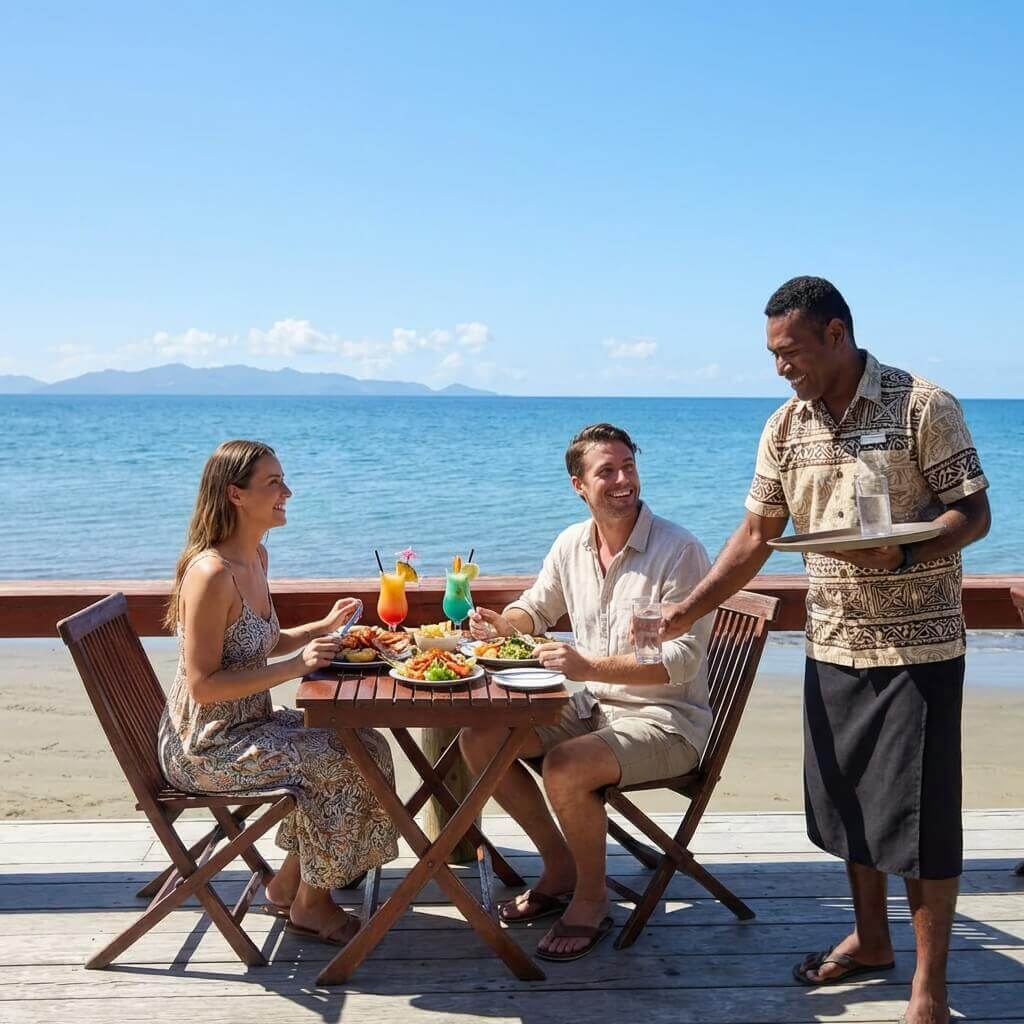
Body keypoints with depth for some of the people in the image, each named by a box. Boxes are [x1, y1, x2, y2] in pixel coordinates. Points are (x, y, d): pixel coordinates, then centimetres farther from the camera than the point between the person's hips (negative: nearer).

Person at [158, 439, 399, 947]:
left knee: (365, 743, 4)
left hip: (248, 724, 9)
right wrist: (295, 667, -26)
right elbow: (203, 686, -25)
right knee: (344, 761, -15)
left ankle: (289, 880, 16)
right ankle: (310, 903, 6)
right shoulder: (210, 574, -25)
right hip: (206, 746, -9)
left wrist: (323, 626, 5)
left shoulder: (256, 557, 6)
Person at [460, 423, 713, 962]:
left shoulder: (679, 551, -17)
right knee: (478, 740, -5)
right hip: (590, 705, 7)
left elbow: (681, 660, -23)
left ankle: (591, 897, -4)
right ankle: (560, 867, 10)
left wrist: (589, 666, -32)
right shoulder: (571, 545, 3)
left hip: (665, 718, -7)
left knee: (565, 766, -32)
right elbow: (536, 609, 20)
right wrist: (500, 624, -3)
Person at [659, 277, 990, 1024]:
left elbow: (974, 514, -10)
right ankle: (871, 939, 35)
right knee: (848, 801, 16)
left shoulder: (923, 407, -11)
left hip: (918, 645, -5)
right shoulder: (785, 428, 4)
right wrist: (688, 611, 0)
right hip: (833, 645, 6)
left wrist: (899, 554, -28)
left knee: (921, 813, -1)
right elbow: (757, 536, 7)